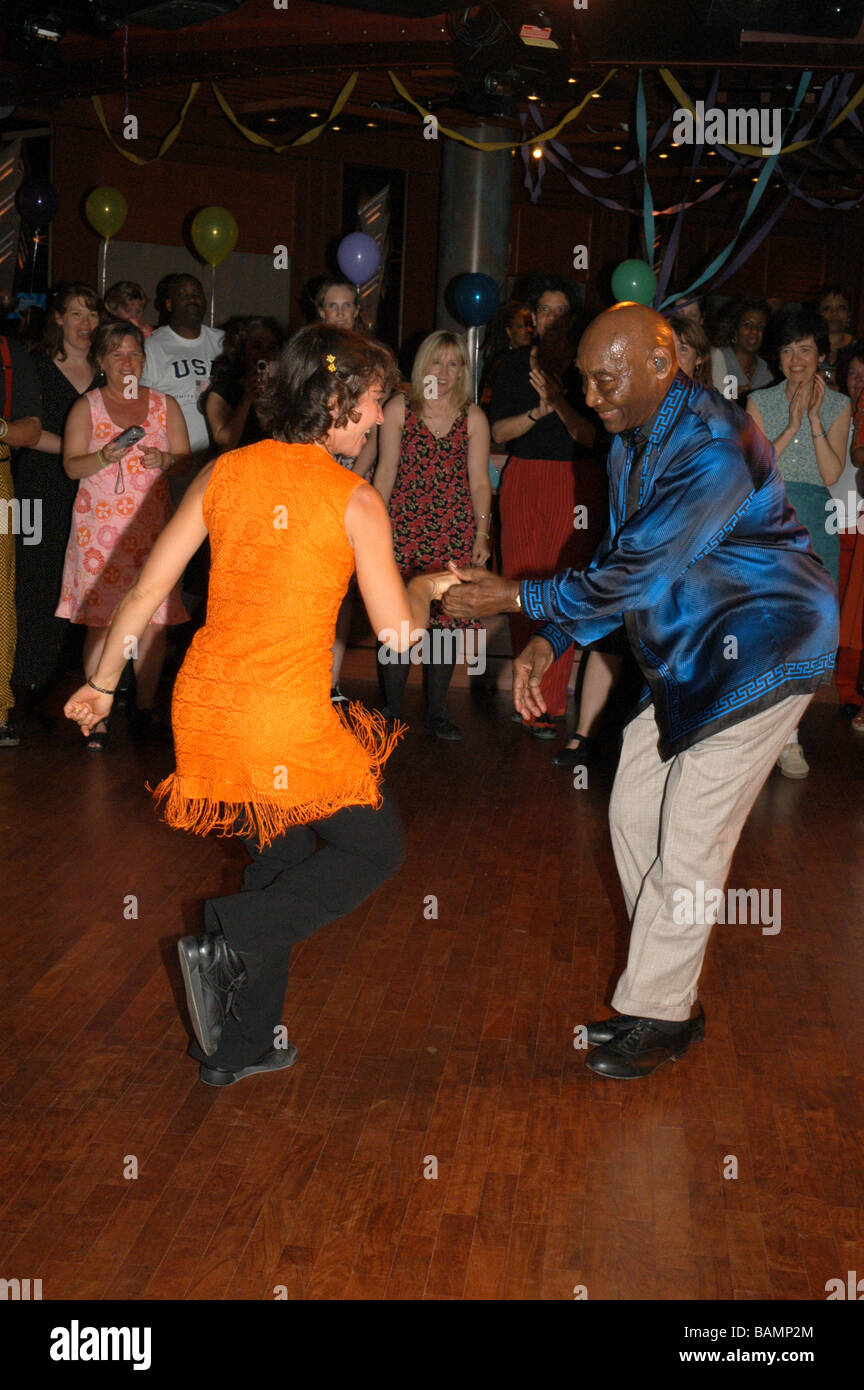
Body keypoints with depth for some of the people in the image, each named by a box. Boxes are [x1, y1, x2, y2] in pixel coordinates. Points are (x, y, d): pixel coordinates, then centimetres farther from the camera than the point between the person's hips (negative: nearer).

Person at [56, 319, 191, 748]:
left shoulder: (165, 404, 12)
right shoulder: (86, 407, 6)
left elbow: (185, 456, 11)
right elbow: (71, 465, 0)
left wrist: (165, 459, -11)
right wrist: (104, 458, -19)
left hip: (151, 523, 2)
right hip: (99, 525, -2)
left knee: (154, 617, -2)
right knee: (100, 619, -6)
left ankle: (145, 707, 12)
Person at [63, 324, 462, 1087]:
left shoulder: (224, 472, 4)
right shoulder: (355, 501, -9)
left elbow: (147, 590, 6)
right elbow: (400, 637, -8)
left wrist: (103, 682, 17)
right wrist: (424, 588, 14)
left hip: (204, 703, 6)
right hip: (288, 723, -6)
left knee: (284, 854, 25)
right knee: (376, 847, 16)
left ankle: (237, 1046, 29)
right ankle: (227, 942, -3)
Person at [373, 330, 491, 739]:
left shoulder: (473, 417, 6)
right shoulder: (399, 409, 4)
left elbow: (480, 480, 7)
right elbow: (386, 470, 6)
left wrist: (481, 533, 1)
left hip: (454, 530, 1)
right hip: (403, 525, -1)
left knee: (445, 620, 1)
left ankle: (436, 712, 12)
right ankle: (392, 709, 10)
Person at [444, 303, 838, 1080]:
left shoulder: (714, 451, -26)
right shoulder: (632, 443, 6)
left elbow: (636, 574, -27)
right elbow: (621, 563, 12)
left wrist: (514, 598, -22)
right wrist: (551, 643, 0)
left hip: (760, 652, -10)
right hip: (688, 658, 10)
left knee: (689, 840, -7)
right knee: (635, 811, 9)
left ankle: (653, 1016, 6)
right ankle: (673, 1001, 20)